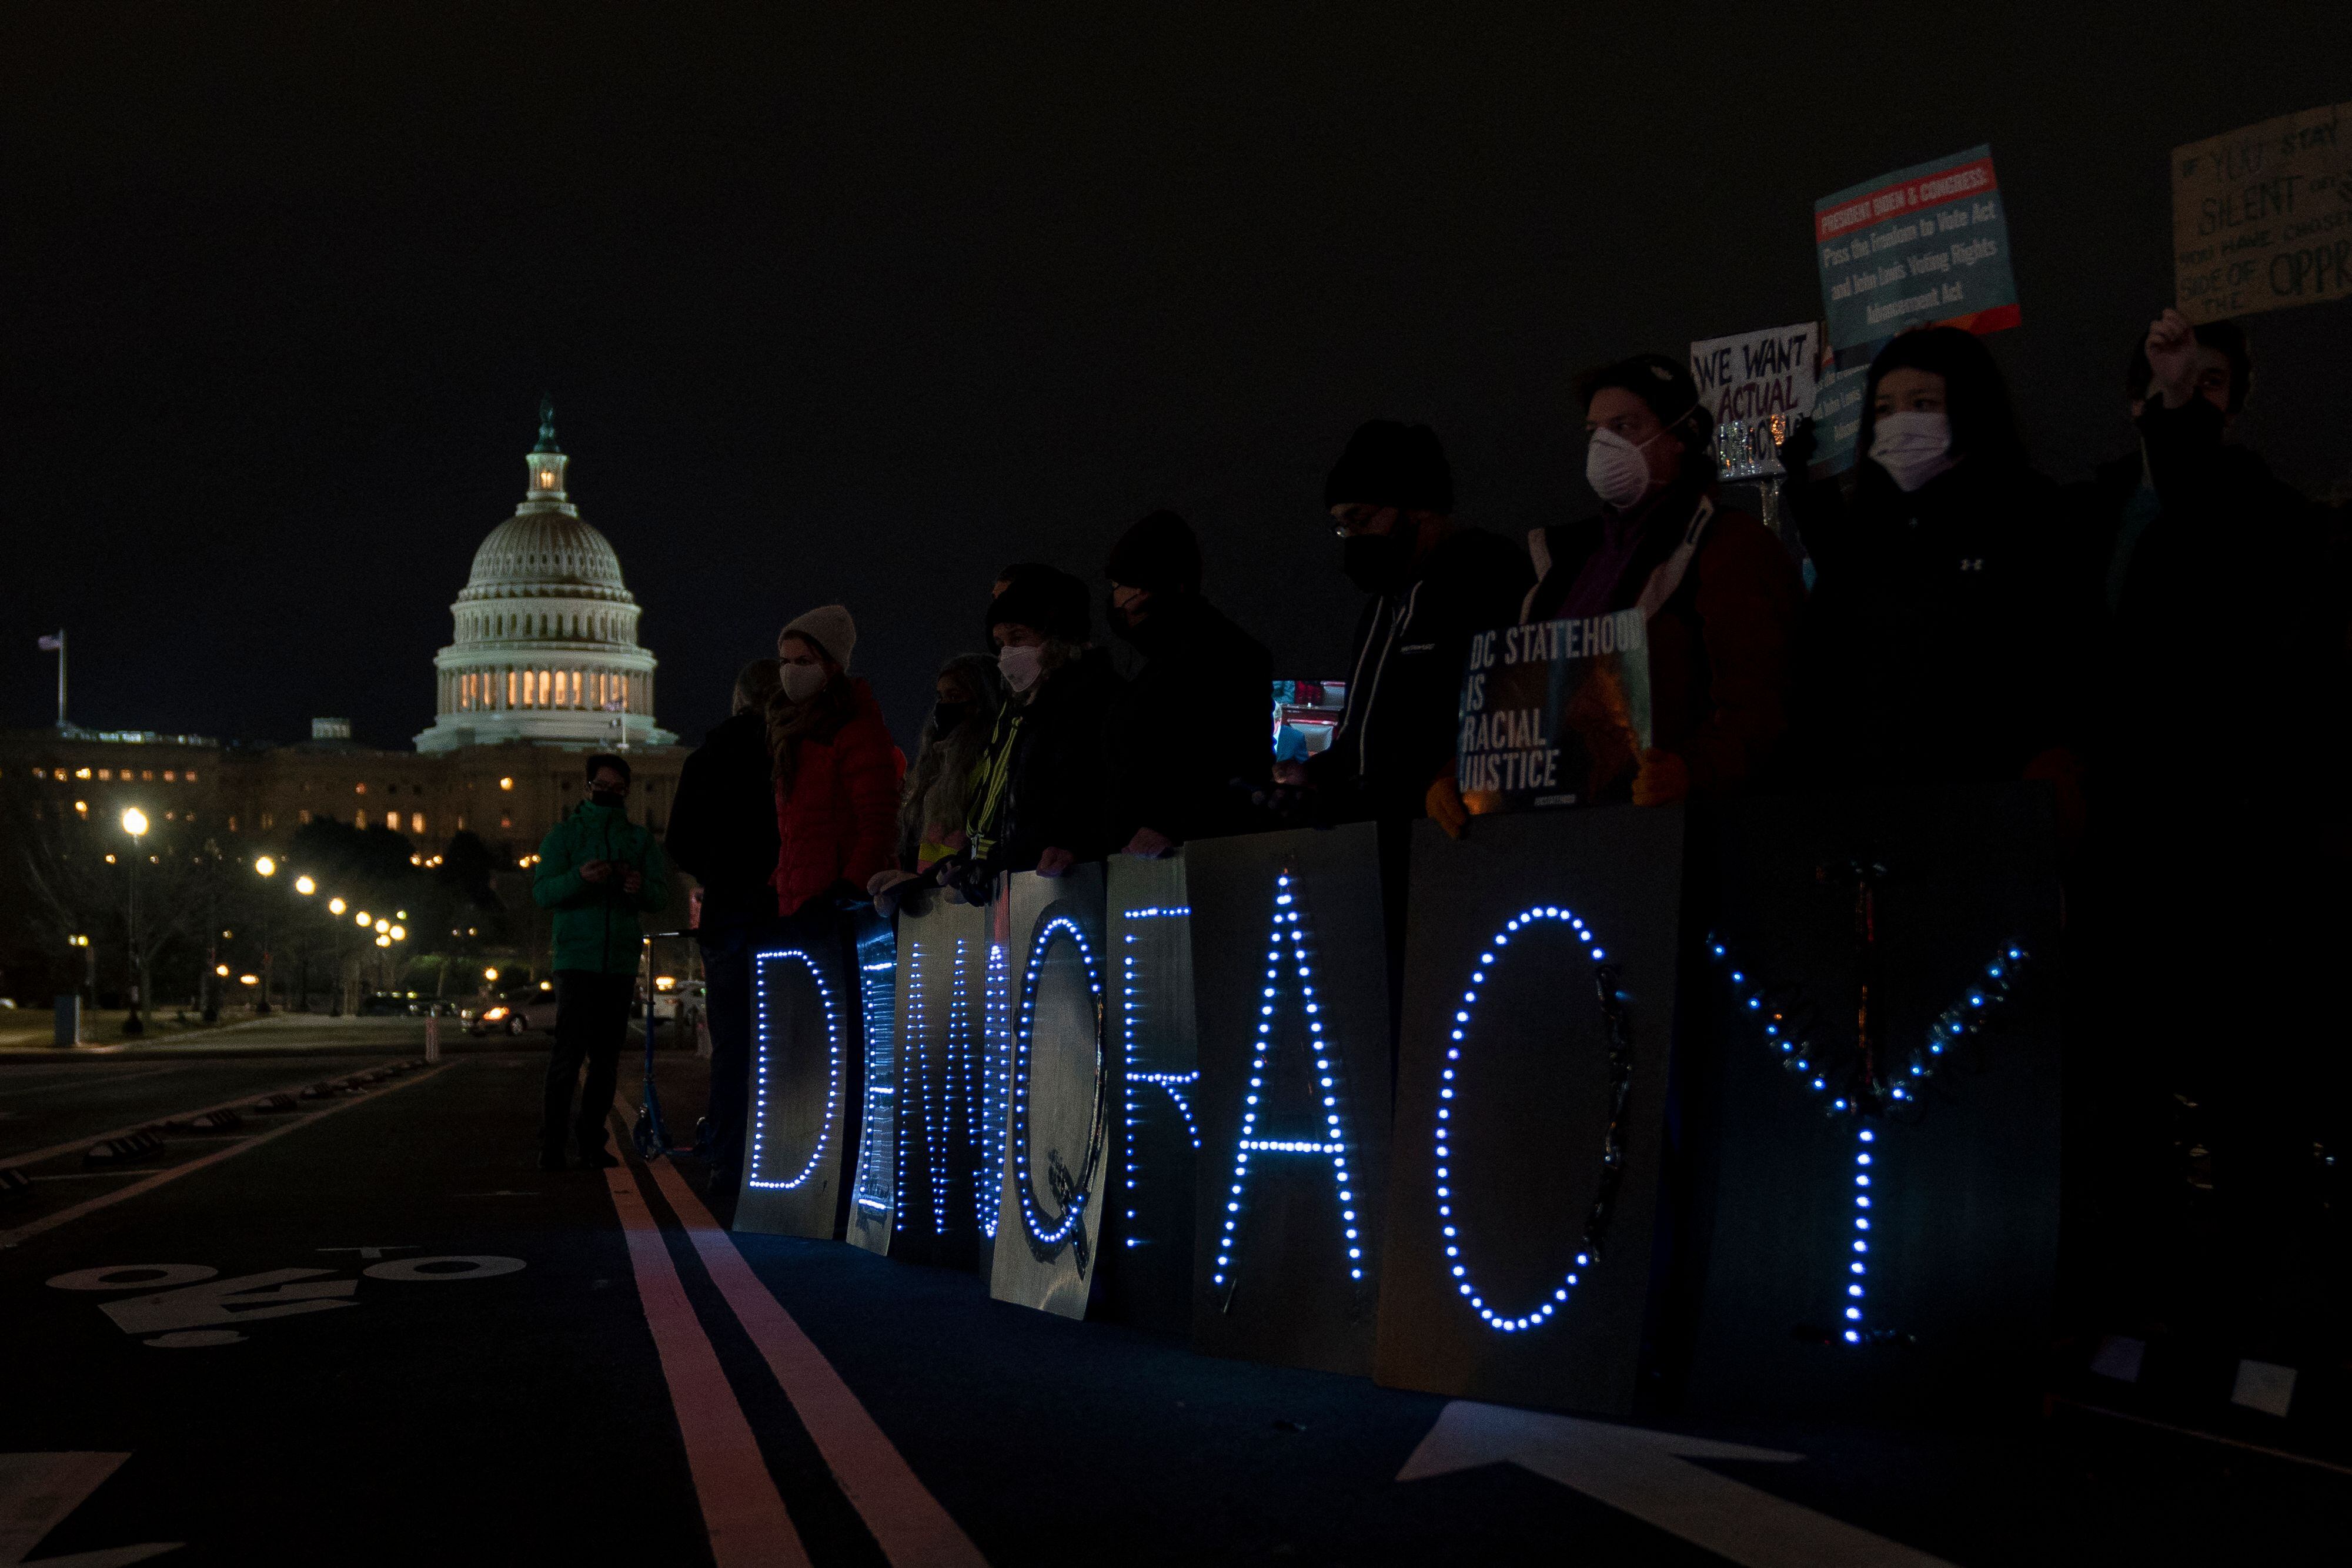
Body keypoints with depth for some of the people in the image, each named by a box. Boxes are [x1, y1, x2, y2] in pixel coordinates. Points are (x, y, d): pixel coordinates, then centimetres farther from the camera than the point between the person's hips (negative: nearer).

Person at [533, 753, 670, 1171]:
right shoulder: (564, 834, 9)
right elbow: (543, 890, -3)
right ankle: (552, 1142, -9)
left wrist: (642, 889, -16)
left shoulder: (640, 838, 15)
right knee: (569, 1049, -12)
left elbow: (662, 894, 7)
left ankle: (592, 1142, 9)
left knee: (607, 1056, 4)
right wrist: (579, 878, -23)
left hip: (622, 960, 3)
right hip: (577, 959, -3)